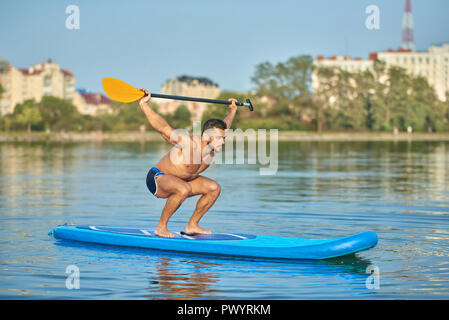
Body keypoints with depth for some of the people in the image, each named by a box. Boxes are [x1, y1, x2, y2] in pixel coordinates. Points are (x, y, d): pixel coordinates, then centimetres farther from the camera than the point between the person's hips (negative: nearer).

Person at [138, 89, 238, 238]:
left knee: (214, 188, 2)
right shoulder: (189, 143, -30)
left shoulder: (212, 147, -6)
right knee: (184, 189, -38)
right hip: (157, 179, -9)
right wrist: (144, 104, -42)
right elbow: (162, 127, -36)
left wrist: (232, 112, 25)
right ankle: (161, 227, -22)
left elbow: (223, 128, 18)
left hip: (178, 181, 9)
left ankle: (192, 225, 10)